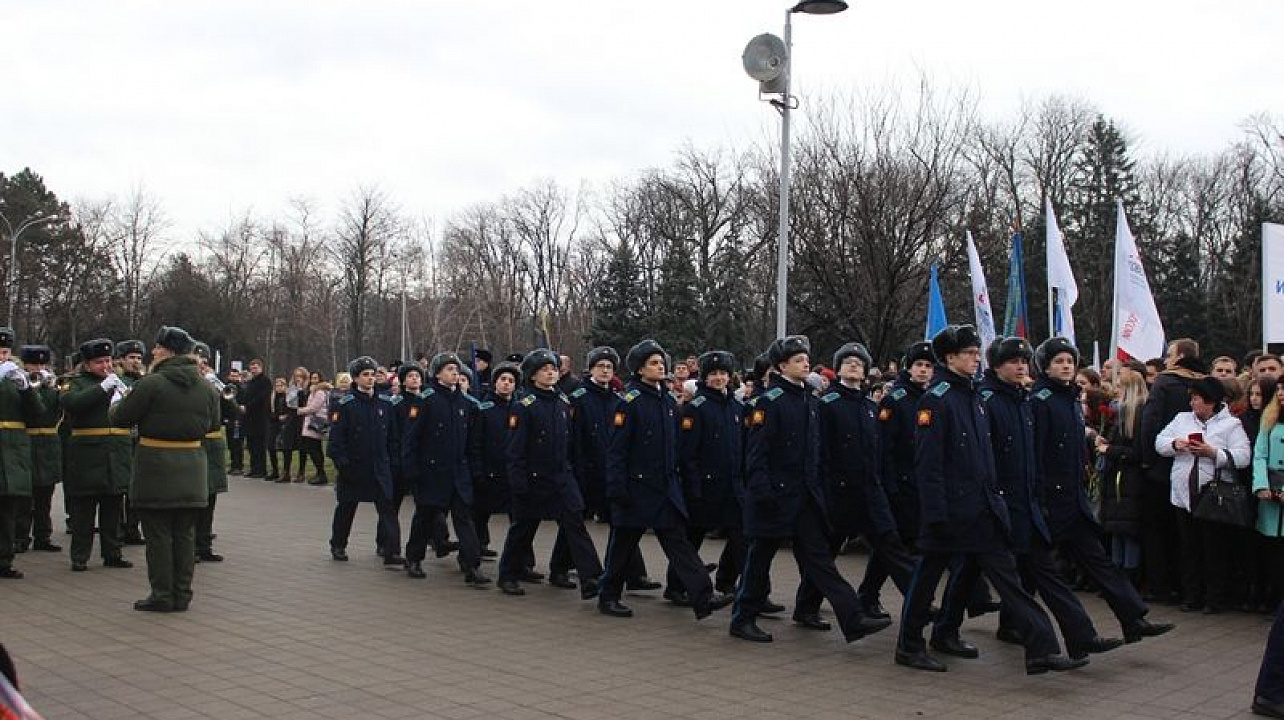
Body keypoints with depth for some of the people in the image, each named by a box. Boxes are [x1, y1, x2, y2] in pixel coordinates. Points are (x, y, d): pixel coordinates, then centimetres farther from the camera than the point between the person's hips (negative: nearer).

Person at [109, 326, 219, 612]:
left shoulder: (151, 384, -14)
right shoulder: (205, 387, 4)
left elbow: (120, 418, -6)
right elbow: (212, 424, 15)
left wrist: (116, 401, 16)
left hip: (156, 469, -5)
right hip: (192, 469, 5)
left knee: (158, 534, 3)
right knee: (185, 534, 10)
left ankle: (162, 596, 6)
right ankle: (182, 595, 14)